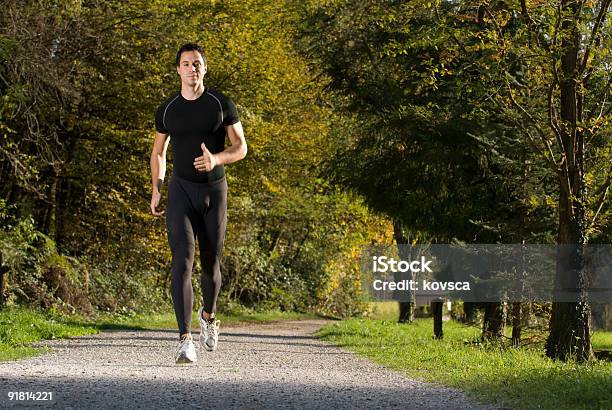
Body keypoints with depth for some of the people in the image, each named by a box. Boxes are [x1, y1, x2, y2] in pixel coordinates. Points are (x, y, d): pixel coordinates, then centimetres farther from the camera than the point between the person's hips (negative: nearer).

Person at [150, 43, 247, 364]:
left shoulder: (221, 104, -1)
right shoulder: (167, 109, 3)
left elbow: (240, 147, -1)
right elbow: (158, 152, 18)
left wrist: (215, 159, -22)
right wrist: (156, 190, 7)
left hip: (214, 192, 1)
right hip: (180, 192, 0)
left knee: (210, 263, 11)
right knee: (182, 262, -17)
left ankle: (208, 315, 45)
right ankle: (185, 341, -23)